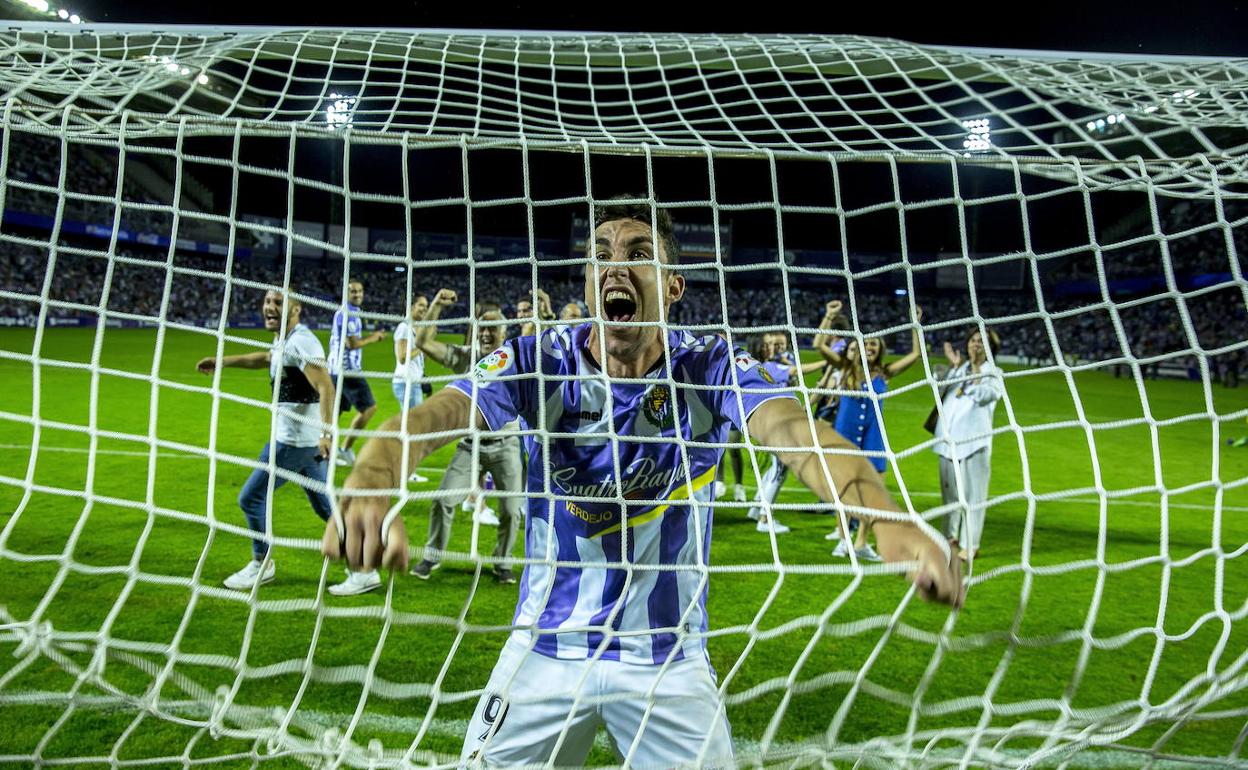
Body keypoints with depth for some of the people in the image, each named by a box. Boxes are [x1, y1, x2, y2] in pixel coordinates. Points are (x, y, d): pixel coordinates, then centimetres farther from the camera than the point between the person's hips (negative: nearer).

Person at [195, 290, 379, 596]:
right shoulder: (284, 340, 14)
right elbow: (266, 358, 38)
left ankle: (262, 565, 23)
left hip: (295, 439, -10)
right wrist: (223, 361, 40)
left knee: (252, 497, 4)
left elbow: (326, 387, -28)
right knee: (326, 505, 11)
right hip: (306, 438, 10)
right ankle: (364, 569, 12)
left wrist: (327, 433, -38)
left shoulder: (300, 342, -17)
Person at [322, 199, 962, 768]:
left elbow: (793, 431, -30)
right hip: (545, 647, 1)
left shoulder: (712, 369, -12)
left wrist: (887, 519, -49)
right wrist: (368, 487, -50)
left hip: (671, 654, 0)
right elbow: (434, 415, -27)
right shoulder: (538, 362, -12)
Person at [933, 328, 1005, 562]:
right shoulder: (959, 370, 17)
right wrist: (954, 365, 0)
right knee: (950, 490, 12)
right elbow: (941, 387, 3)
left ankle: (970, 545, 1)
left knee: (972, 493, -4)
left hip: (974, 440, -5)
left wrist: (975, 368, -11)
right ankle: (950, 537, 24)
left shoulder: (993, 373, 3)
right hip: (950, 439, 5)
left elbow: (983, 395, -15)